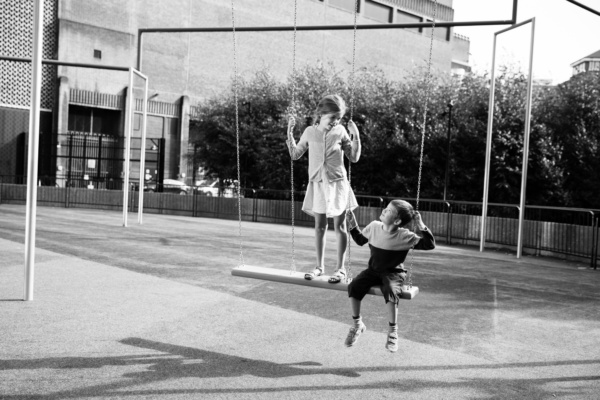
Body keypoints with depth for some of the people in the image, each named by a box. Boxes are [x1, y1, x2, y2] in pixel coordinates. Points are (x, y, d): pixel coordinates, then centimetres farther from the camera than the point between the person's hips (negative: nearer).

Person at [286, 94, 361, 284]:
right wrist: (290, 133, -3)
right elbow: (295, 155, 7)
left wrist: (356, 136, -11)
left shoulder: (340, 132, -4)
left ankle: (340, 268, 10)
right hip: (317, 184, 2)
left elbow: (354, 158, 1)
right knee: (319, 226, 9)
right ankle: (320, 266, 20)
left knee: (339, 226, 2)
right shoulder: (310, 132, -1)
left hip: (337, 184, -2)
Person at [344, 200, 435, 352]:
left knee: (391, 291, -36)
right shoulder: (374, 227, -3)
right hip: (373, 270, 4)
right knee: (353, 286, -22)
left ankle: (393, 331, -14)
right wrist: (353, 225, 7)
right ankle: (357, 324, 1)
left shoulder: (405, 236, -15)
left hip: (394, 273, -4)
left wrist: (421, 227, -25)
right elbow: (360, 240, 17)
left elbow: (430, 245, -16)